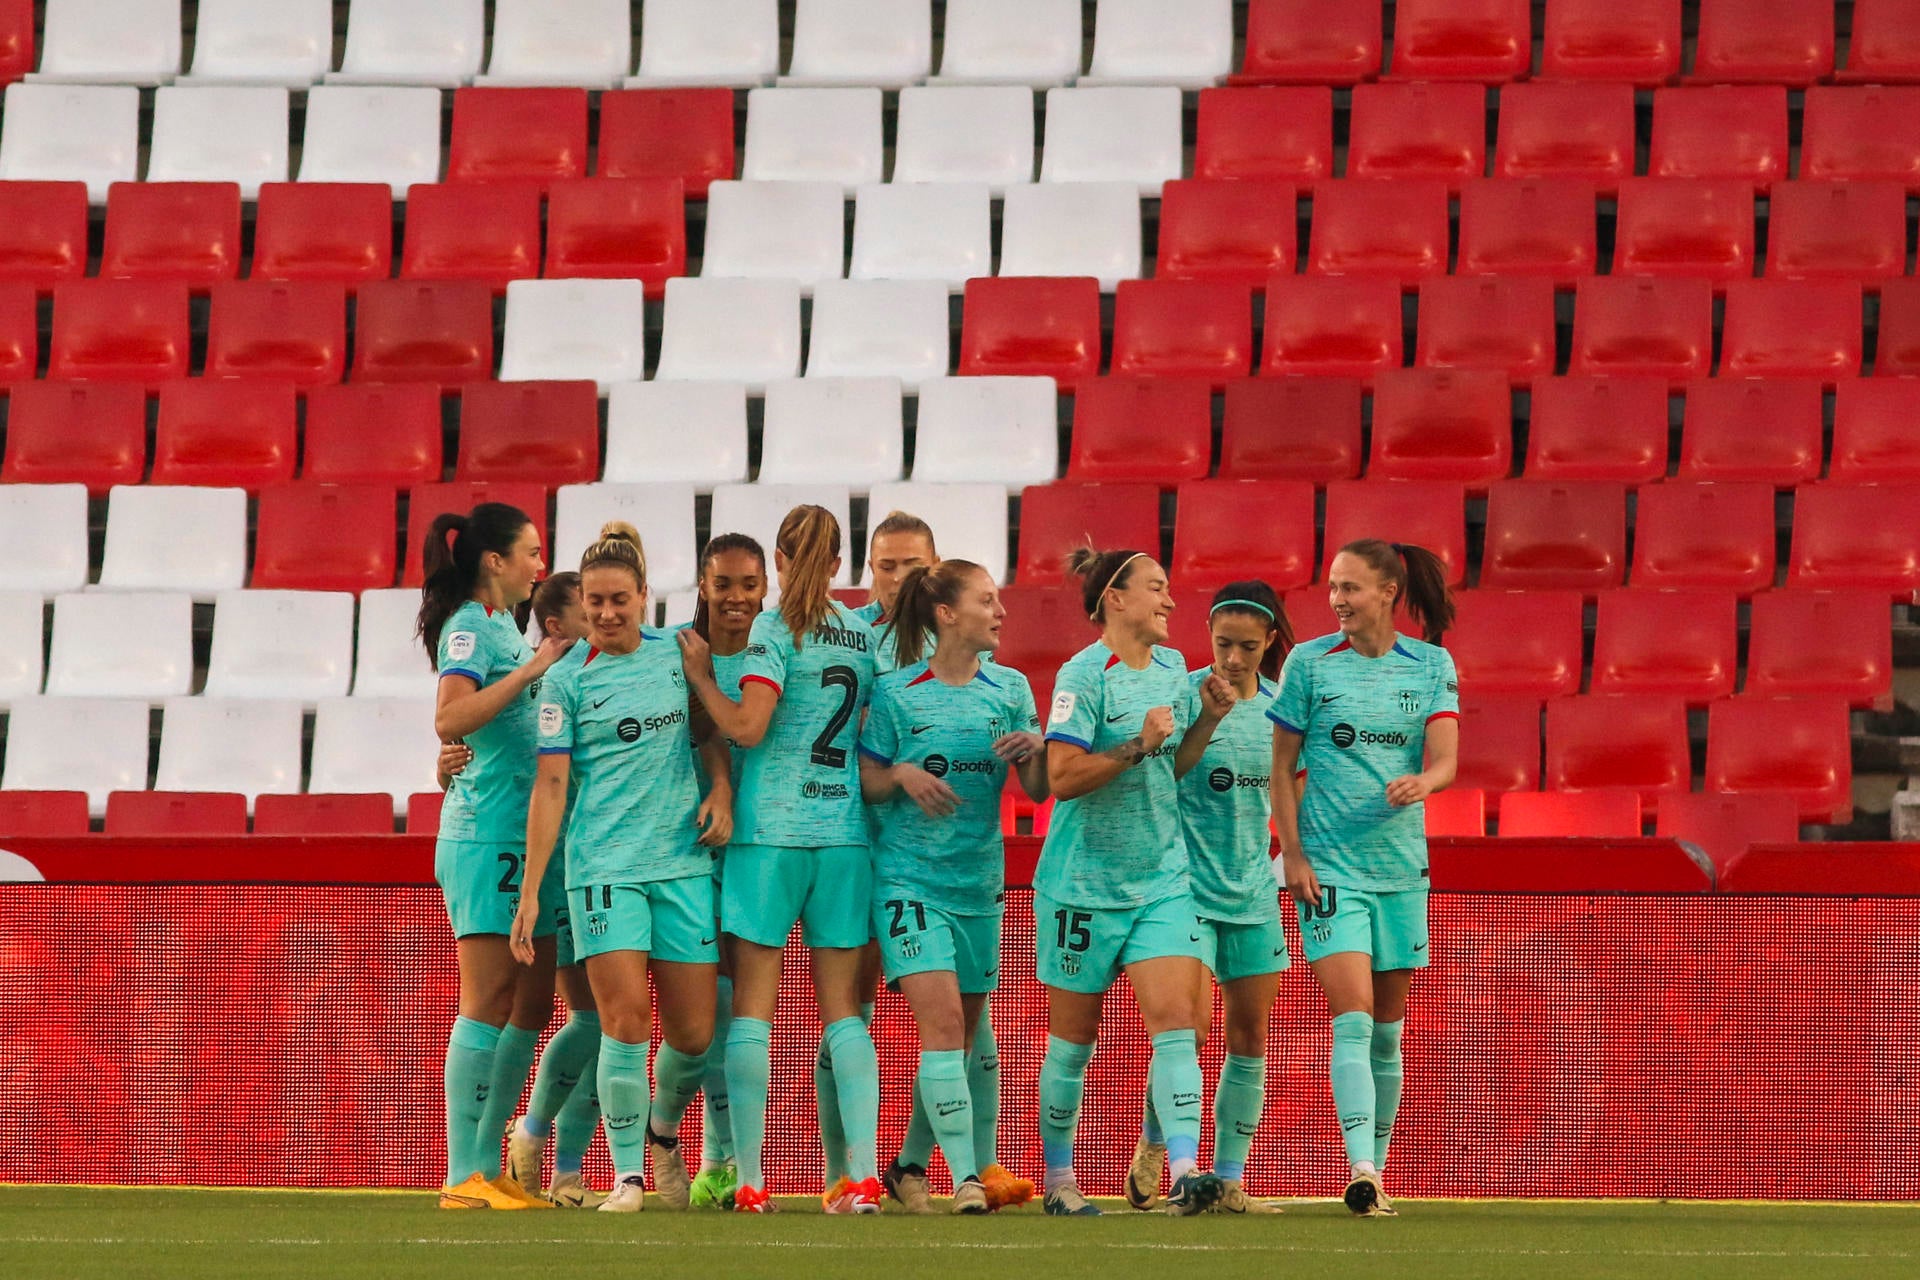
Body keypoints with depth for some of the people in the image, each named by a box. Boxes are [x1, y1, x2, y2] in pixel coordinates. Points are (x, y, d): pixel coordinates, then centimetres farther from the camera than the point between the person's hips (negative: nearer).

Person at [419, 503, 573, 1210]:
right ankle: (464, 1177, -8)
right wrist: (532, 669, -23)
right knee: (490, 1000, -9)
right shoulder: (469, 628, -9)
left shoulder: (504, 624, 18)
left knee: (532, 1001, 8)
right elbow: (450, 718, -25)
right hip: (485, 833, -9)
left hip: (526, 833, 9)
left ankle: (486, 1164, 11)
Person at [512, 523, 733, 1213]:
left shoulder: (675, 652, 7)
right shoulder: (567, 680, -2)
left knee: (693, 1032, 2)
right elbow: (550, 786, -4)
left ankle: (663, 1132, 31)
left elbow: (708, 728, 22)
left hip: (683, 862, 3)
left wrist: (721, 790, 2)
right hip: (605, 866, -3)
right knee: (626, 1020, -14)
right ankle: (627, 1174, -3)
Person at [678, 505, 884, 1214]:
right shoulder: (864, 634, 9)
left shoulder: (775, 628, -6)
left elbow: (747, 727, -14)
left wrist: (701, 676, -1)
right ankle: (861, 1174, -4)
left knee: (752, 1005, 0)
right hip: (845, 830, 4)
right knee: (842, 1008, 5)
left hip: (772, 829, -4)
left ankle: (749, 1178, -3)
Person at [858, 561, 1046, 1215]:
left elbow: (1038, 791, 7)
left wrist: (1033, 751, -14)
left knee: (968, 1032, 9)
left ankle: (911, 1165, 27)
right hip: (909, 880, -5)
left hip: (979, 883, 5)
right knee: (943, 1021, -16)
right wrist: (902, 776, -18)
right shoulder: (895, 693, -3)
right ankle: (966, 1178, -19)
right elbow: (865, 785, 3)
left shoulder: (1010, 689, 7)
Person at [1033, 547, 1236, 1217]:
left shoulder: (1172, 668, 10)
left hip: (1162, 879, 5)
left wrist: (1207, 722, 3)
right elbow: (1062, 777, -19)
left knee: (1174, 1021, -11)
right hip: (1083, 882, -5)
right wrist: (1138, 746, -24)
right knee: (1073, 1038, 5)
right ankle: (1059, 1179, 19)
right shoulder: (1084, 675, -12)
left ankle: (1185, 1172, -21)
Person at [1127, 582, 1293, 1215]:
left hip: (1253, 891, 5)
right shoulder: (1186, 693, -8)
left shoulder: (1279, 703, 6)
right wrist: (1205, 723, -29)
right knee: (1189, 1023, -13)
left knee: (1250, 1036, 2)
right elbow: (1161, 776, -17)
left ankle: (1230, 1180, 8)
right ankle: (1152, 1147, 11)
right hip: (1189, 883, -5)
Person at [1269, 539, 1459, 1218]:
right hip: (1329, 864, -3)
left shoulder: (1432, 665, 5)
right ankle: (1361, 1169, -25)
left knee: (1387, 1030, 9)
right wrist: (1292, 853, -7)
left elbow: (1445, 756, -4)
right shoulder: (1309, 662, 0)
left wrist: (1423, 781, -27)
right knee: (1353, 1017, -17)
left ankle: (1376, 1172, 19)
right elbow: (1281, 765, 2)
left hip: (1400, 863, 3)